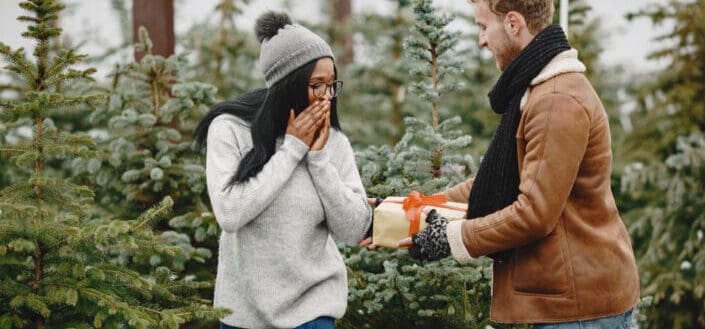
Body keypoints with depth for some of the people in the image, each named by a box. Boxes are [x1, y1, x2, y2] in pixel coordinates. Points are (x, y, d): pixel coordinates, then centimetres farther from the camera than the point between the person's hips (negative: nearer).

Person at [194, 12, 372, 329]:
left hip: (312, 303, 1)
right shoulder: (231, 129, -9)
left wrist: (318, 157, -15)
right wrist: (292, 150, -17)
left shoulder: (333, 141, -4)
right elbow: (229, 214, -19)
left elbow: (354, 230, -8)